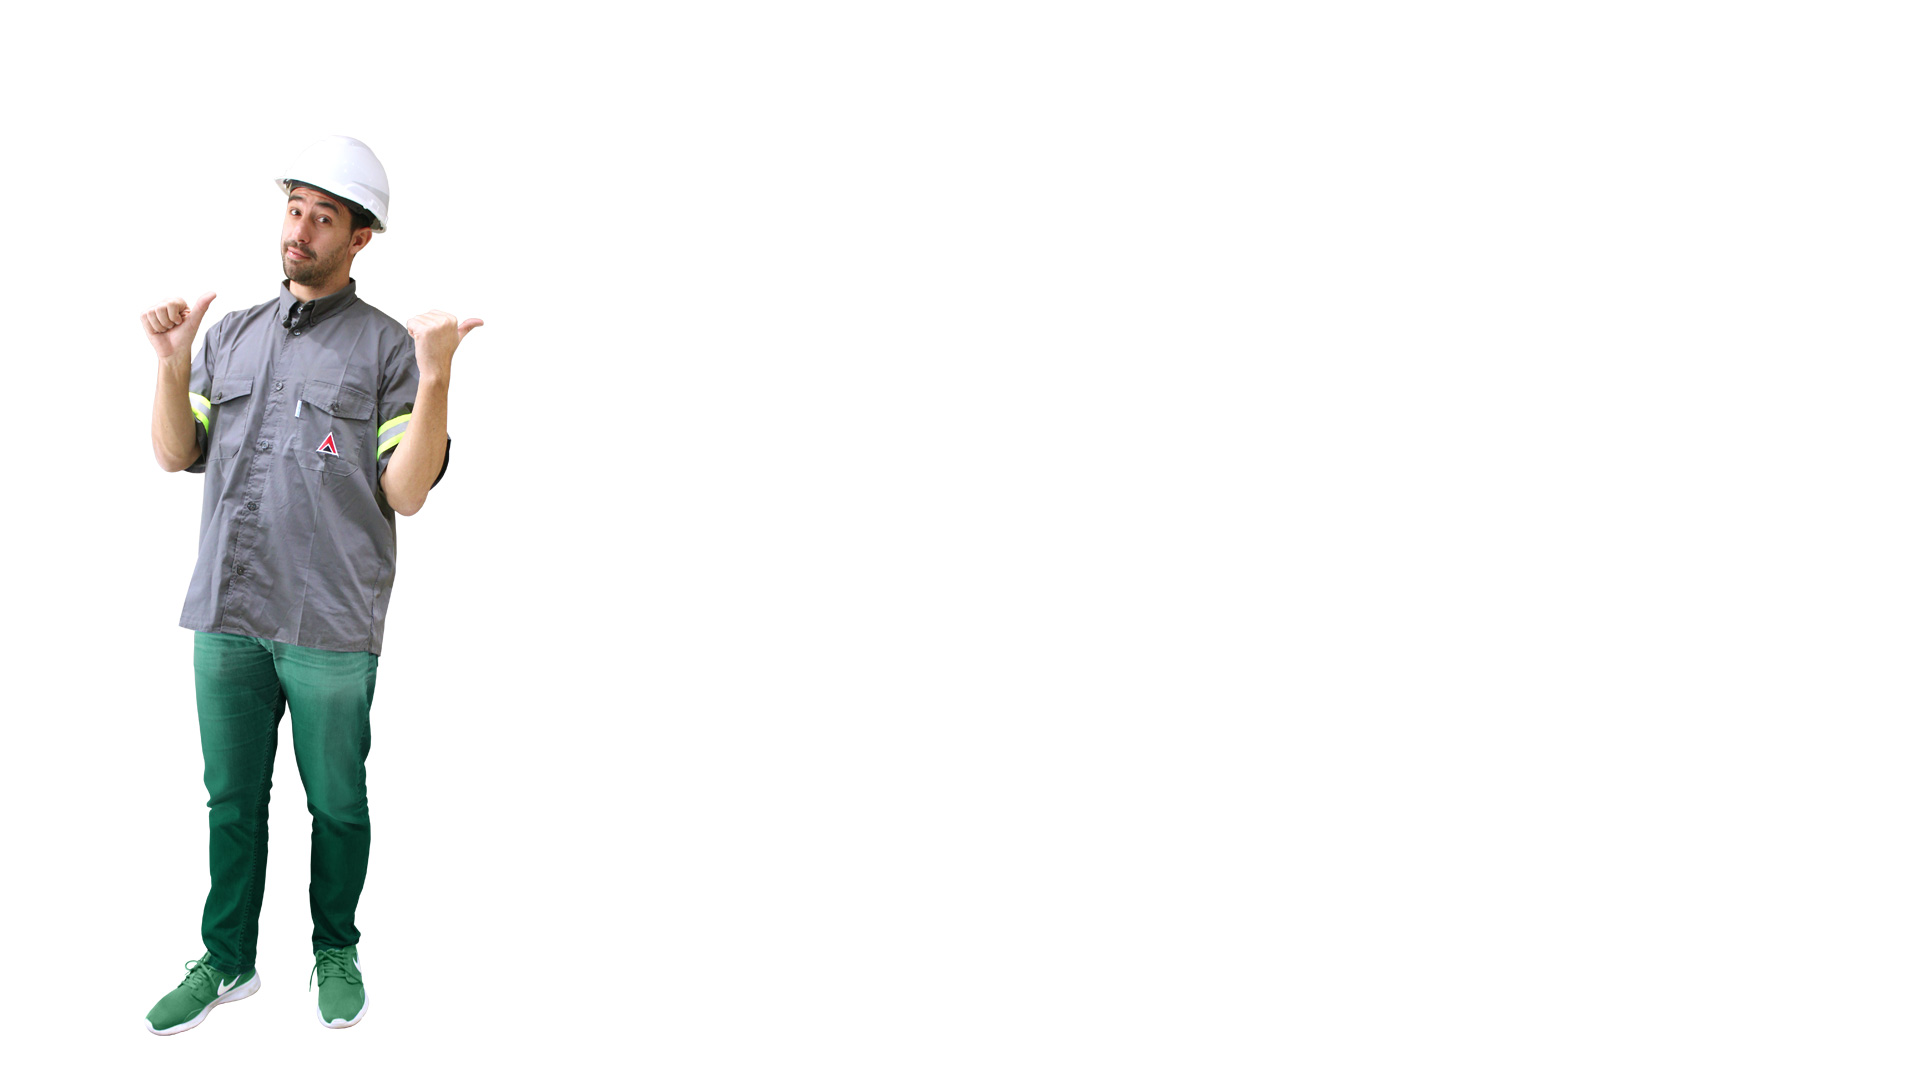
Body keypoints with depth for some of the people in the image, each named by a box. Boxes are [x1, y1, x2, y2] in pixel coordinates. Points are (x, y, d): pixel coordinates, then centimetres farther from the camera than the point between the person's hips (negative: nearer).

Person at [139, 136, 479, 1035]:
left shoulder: (387, 348, -2)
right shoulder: (231, 335, 13)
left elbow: (405, 493, -9)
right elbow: (175, 455, 12)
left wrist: (435, 378, -20)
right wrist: (172, 362, -2)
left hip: (331, 624, -4)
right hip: (225, 614, 4)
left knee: (336, 804, 9)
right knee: (232, 799, 14)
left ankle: (336, 951, 28)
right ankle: (227, 960, 29)